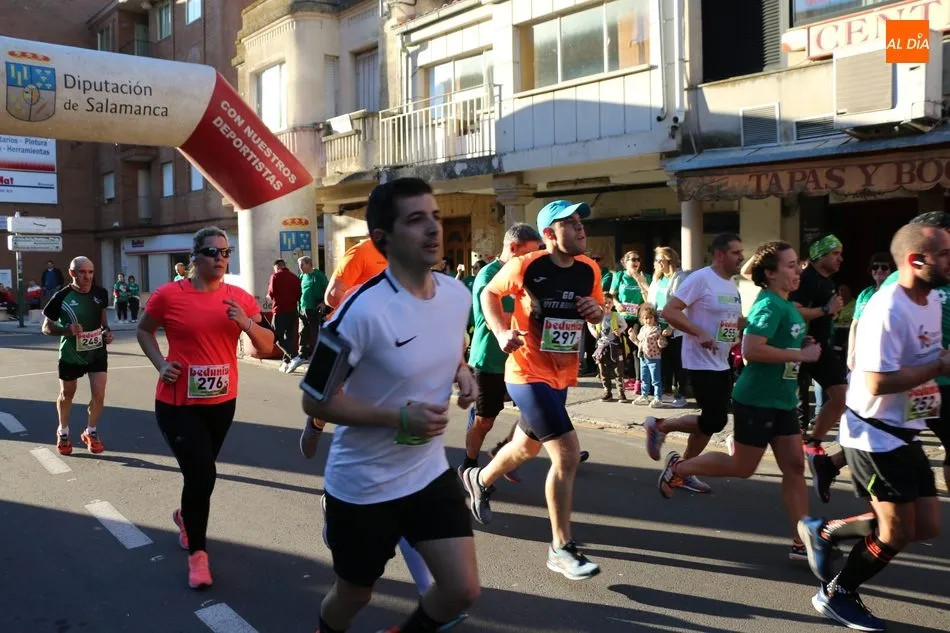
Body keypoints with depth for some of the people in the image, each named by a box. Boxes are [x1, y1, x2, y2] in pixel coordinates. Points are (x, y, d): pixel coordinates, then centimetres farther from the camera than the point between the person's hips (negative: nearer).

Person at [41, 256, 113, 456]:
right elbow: (46, 327, -11)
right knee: (67, 395, 17)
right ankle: (63, 432, 41)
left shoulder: (100, 293, -8)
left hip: (97, 352, 2)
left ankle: (91, 432, 19)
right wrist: (66, 330, -30)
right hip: (71, 354, -2)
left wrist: (107, 331, -3)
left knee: (99, 394, -6)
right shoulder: (61, 297, -19)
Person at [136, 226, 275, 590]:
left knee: (200, 472, 20)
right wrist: (161, 365, -7)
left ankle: (185, 516, 52)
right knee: (202, 475, -10)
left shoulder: (240, 298, -2)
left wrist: (246, 323, -19)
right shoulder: (169, 295, -10)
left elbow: (267, 346, 0)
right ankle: (197, 553, 11)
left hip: (222, 401, 4)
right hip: (177, 403, -4)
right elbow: (144, 331, 7)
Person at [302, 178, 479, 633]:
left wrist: (463, 374, -5)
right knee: (353, 596, 16)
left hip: (430, 473, 5)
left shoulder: (458, 294, -4)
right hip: (362, 487, -5)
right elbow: (315, 401, -20)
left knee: (463, 590, 4)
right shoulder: (364, 309, -26)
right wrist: (399, 416, -27)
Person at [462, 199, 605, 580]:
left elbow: (598, 307, 16)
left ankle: (480, 480, 55)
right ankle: (561, 549, -2)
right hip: (528, 373, -7)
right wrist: (501, 332, -14)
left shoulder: (589, 269, 0)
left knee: (527, 447, 25)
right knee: (567, 453, -16)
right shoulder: (525, 266, -15)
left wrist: (597, 310, -8)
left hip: (563, 374, 7)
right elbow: (489, 294, 0)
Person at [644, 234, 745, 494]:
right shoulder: (700, 279, -15)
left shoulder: (732, 284, 12)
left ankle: (683, 471, 22)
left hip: (722, 364, 9)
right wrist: (700, 333, -27)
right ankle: (659, 425, 10)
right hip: (701, 363, -9)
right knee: (714, 421, -10)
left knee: (713, 421, 10)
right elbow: (669, 311, -20)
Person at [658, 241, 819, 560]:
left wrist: (804, 346, 7)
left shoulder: (787, 306, 11)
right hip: (757, 401, -9)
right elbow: (751, 349, -30)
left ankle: (801, 543, 12)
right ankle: (678, 467, 24)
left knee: (795, 467, 6)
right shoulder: (770, 305, -18)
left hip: (783, 401, 9)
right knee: (741, 467, 4)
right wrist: (800, 355, -22)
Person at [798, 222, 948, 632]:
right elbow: (877, 382, -29)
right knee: (896, 533, 0)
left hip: (904, 433, 9)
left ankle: (824, 532, 24)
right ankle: (835, 596, 21)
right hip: (875, 436, -9)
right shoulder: (888, 309, -24)